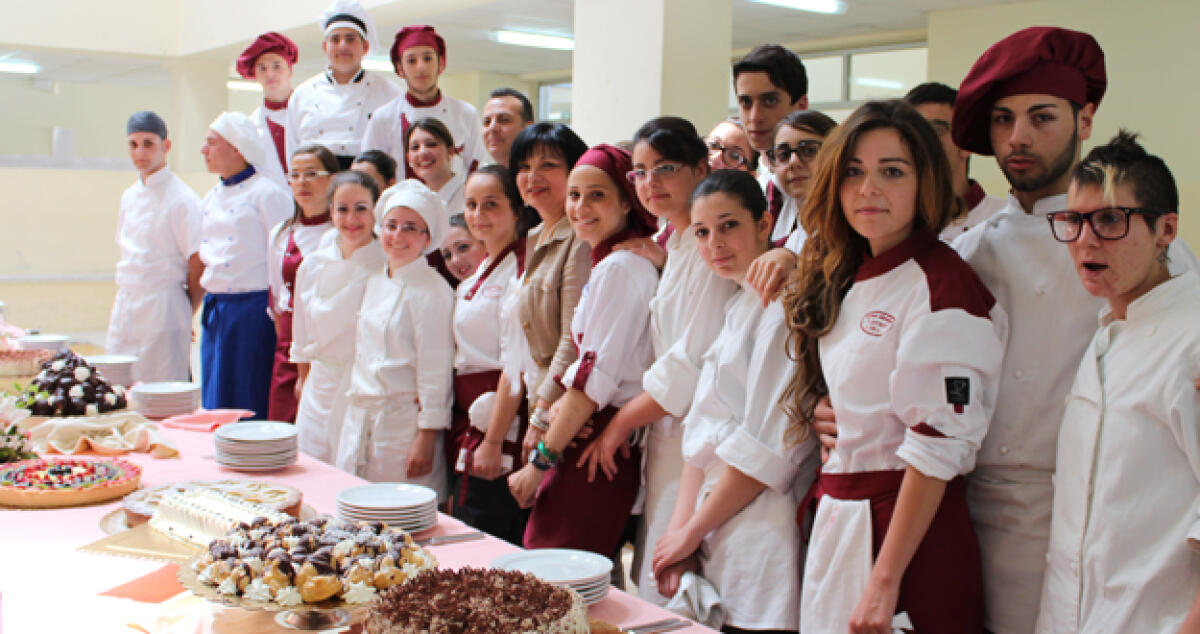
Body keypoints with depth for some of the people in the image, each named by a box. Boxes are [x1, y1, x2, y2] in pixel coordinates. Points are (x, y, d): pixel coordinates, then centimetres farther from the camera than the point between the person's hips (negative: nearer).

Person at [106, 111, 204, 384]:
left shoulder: (182, 199, -11)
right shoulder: (129, 196, 13)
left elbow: (199, 265, -12)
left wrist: (185, 313, -4)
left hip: (163, 307, -7)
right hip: (125, 307, 7)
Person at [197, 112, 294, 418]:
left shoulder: (268, 193, -9)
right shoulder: (211, 199, 15)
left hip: (252, 309, -8)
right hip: (215, 310, 8)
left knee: (250, 405, -3)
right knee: (214, 401, 10)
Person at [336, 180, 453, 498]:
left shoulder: (433, 291, -11)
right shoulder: (374, 282, 13)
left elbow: (435, 370, -13)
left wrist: (426, 439, -15)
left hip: (405, 421, -7)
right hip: (360, 418, 7)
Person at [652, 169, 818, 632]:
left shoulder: (784, 307, -13)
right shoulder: (737, 308, 14)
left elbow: (767, 447, -17)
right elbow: (701, 436, 12)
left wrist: (691, 531, -8)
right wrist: (681, 530, 2)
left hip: (763, 542, -8)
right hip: (713, 537, 8)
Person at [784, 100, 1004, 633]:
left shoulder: (942, 288, -16)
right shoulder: (846, 278, 8)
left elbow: (937, 445, -19)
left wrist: (886, 579, -20)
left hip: (910, 522, -7)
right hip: (835, 519, 7)